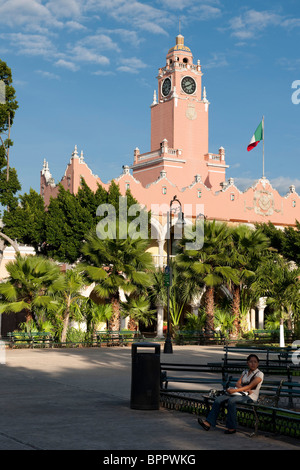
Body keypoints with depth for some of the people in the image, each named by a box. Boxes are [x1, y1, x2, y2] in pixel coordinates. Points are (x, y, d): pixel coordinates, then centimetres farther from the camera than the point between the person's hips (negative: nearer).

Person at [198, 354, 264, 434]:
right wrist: (245, 389, -15)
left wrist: (235, 390, -22)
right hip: (240, 393, 7)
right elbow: (237, 383, 7)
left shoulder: (259, 374, -3)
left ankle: (231, 428, -29)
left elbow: (250, 386, -14)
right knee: (218, 399, -15)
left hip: (250, 397, -7)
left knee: (231, 400, -36)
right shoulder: (245, 372, 19)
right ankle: (208, 423, -18)